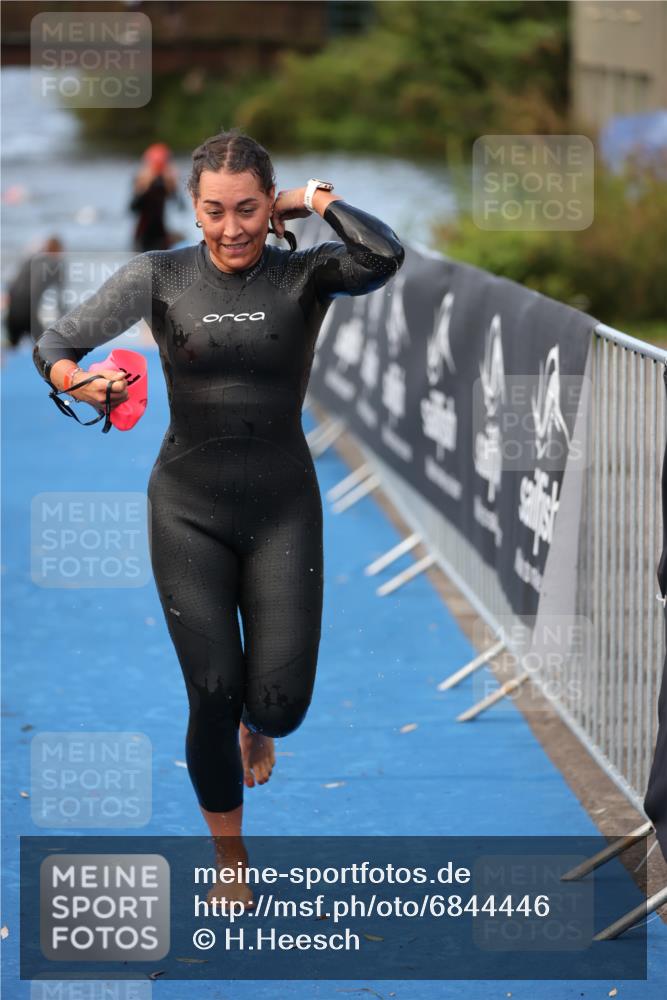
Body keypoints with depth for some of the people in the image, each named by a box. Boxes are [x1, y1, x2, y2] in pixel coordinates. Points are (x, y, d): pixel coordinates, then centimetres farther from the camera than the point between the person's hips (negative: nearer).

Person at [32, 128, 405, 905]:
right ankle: (229, 860, 22)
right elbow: (53, 345, -3)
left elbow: (384, 257, -26)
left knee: (280, 701, -6)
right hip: (190, 509, 0)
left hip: (283, 505, 0)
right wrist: (77, 379, -25)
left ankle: (256, 726, 35)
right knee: (213, 696, 0)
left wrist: (316, 198, -13)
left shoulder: (305, 275, -5)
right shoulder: (159, 277, -4)